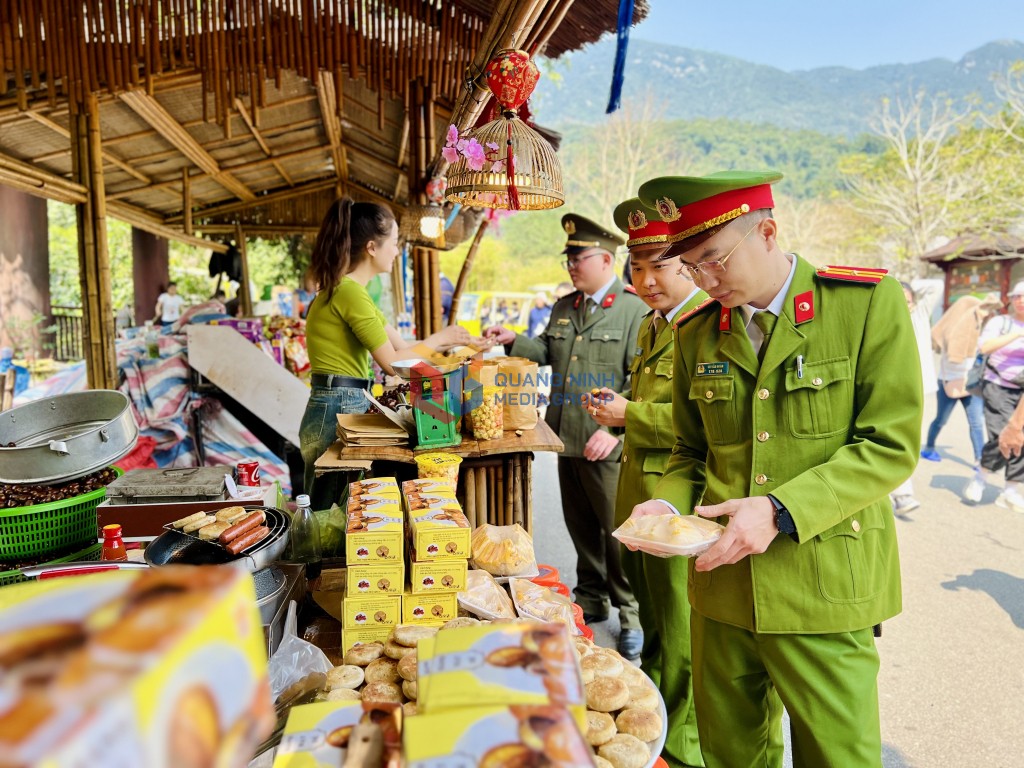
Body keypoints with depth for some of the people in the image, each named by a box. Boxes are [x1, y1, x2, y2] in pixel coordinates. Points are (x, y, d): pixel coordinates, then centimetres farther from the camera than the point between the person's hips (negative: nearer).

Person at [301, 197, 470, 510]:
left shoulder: (345, 288, 16)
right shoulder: (350, 292, -15)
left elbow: (401, 345, 17)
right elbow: (392, 362, -16)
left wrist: (460, 343, 16)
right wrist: (438, 339, -2)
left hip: (338, 409, 10)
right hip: (339, 411, -10)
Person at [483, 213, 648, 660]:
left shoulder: (634, 309, -10)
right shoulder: (563, 308, 13)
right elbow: (547, 352, 22)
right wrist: (514, 342, 5)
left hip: (607, 446, -7)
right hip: (566, 439, 7)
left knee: (617, 532, 3)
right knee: (580, 527, 18)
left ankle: (632, 615, 20)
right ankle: (591, 600, 36)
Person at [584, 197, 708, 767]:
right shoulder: (652, 325, 14)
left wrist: (628, 415, -18)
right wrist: (619, 407, 7)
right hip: (638, 495, 9)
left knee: (681, 634, 7)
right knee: (652, 619, 24)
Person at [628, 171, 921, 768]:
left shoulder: (868, 303, -7)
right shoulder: (696, 332, 6)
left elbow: (891, 445, -11)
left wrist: (781, 511, -21)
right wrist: (669, 503, -7)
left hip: (822, 585, -3)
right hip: (722, 584, 4)